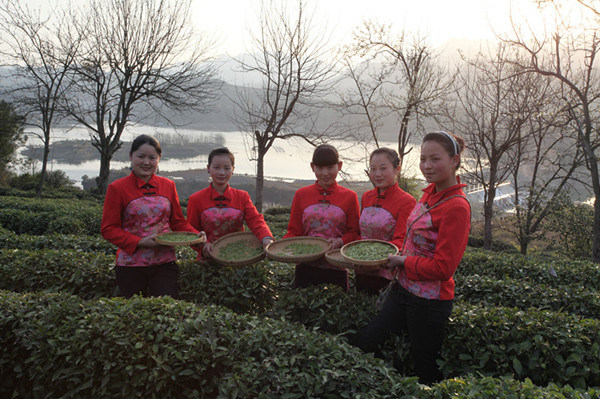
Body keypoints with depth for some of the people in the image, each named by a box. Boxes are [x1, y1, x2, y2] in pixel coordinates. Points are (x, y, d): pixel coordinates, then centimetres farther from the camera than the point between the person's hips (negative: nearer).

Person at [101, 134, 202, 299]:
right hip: (131, 265, -2)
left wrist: (195, 235, -6)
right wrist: (140, 242, -17)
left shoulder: (168, 186, 7)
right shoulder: (117, 188, -3)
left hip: (164, 264, 2)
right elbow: (108, 229, -4)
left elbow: (178, 222, 13)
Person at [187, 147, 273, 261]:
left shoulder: (242, 196, 9)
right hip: (208, 260, -2)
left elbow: (256, 220, -4)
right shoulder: (196, 199, 4)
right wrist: (203, 245, -16)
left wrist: (266, 239, -25)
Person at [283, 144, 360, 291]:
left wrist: (340, 241, -15)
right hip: (306, 267, 1)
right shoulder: (301, 195, 6)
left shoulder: (349, 196, 2)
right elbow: (294, 231, 8)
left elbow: (354, 232, 4)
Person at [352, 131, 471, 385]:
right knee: (361, 344, 13)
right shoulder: (430, 193, 4)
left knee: (424, 369, 10)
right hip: (404, 289, 9)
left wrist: (402, 262, -12)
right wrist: (398, 260, 3)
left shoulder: (456, 207, -21)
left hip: (429, 300, -8)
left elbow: (442, 267, -22)